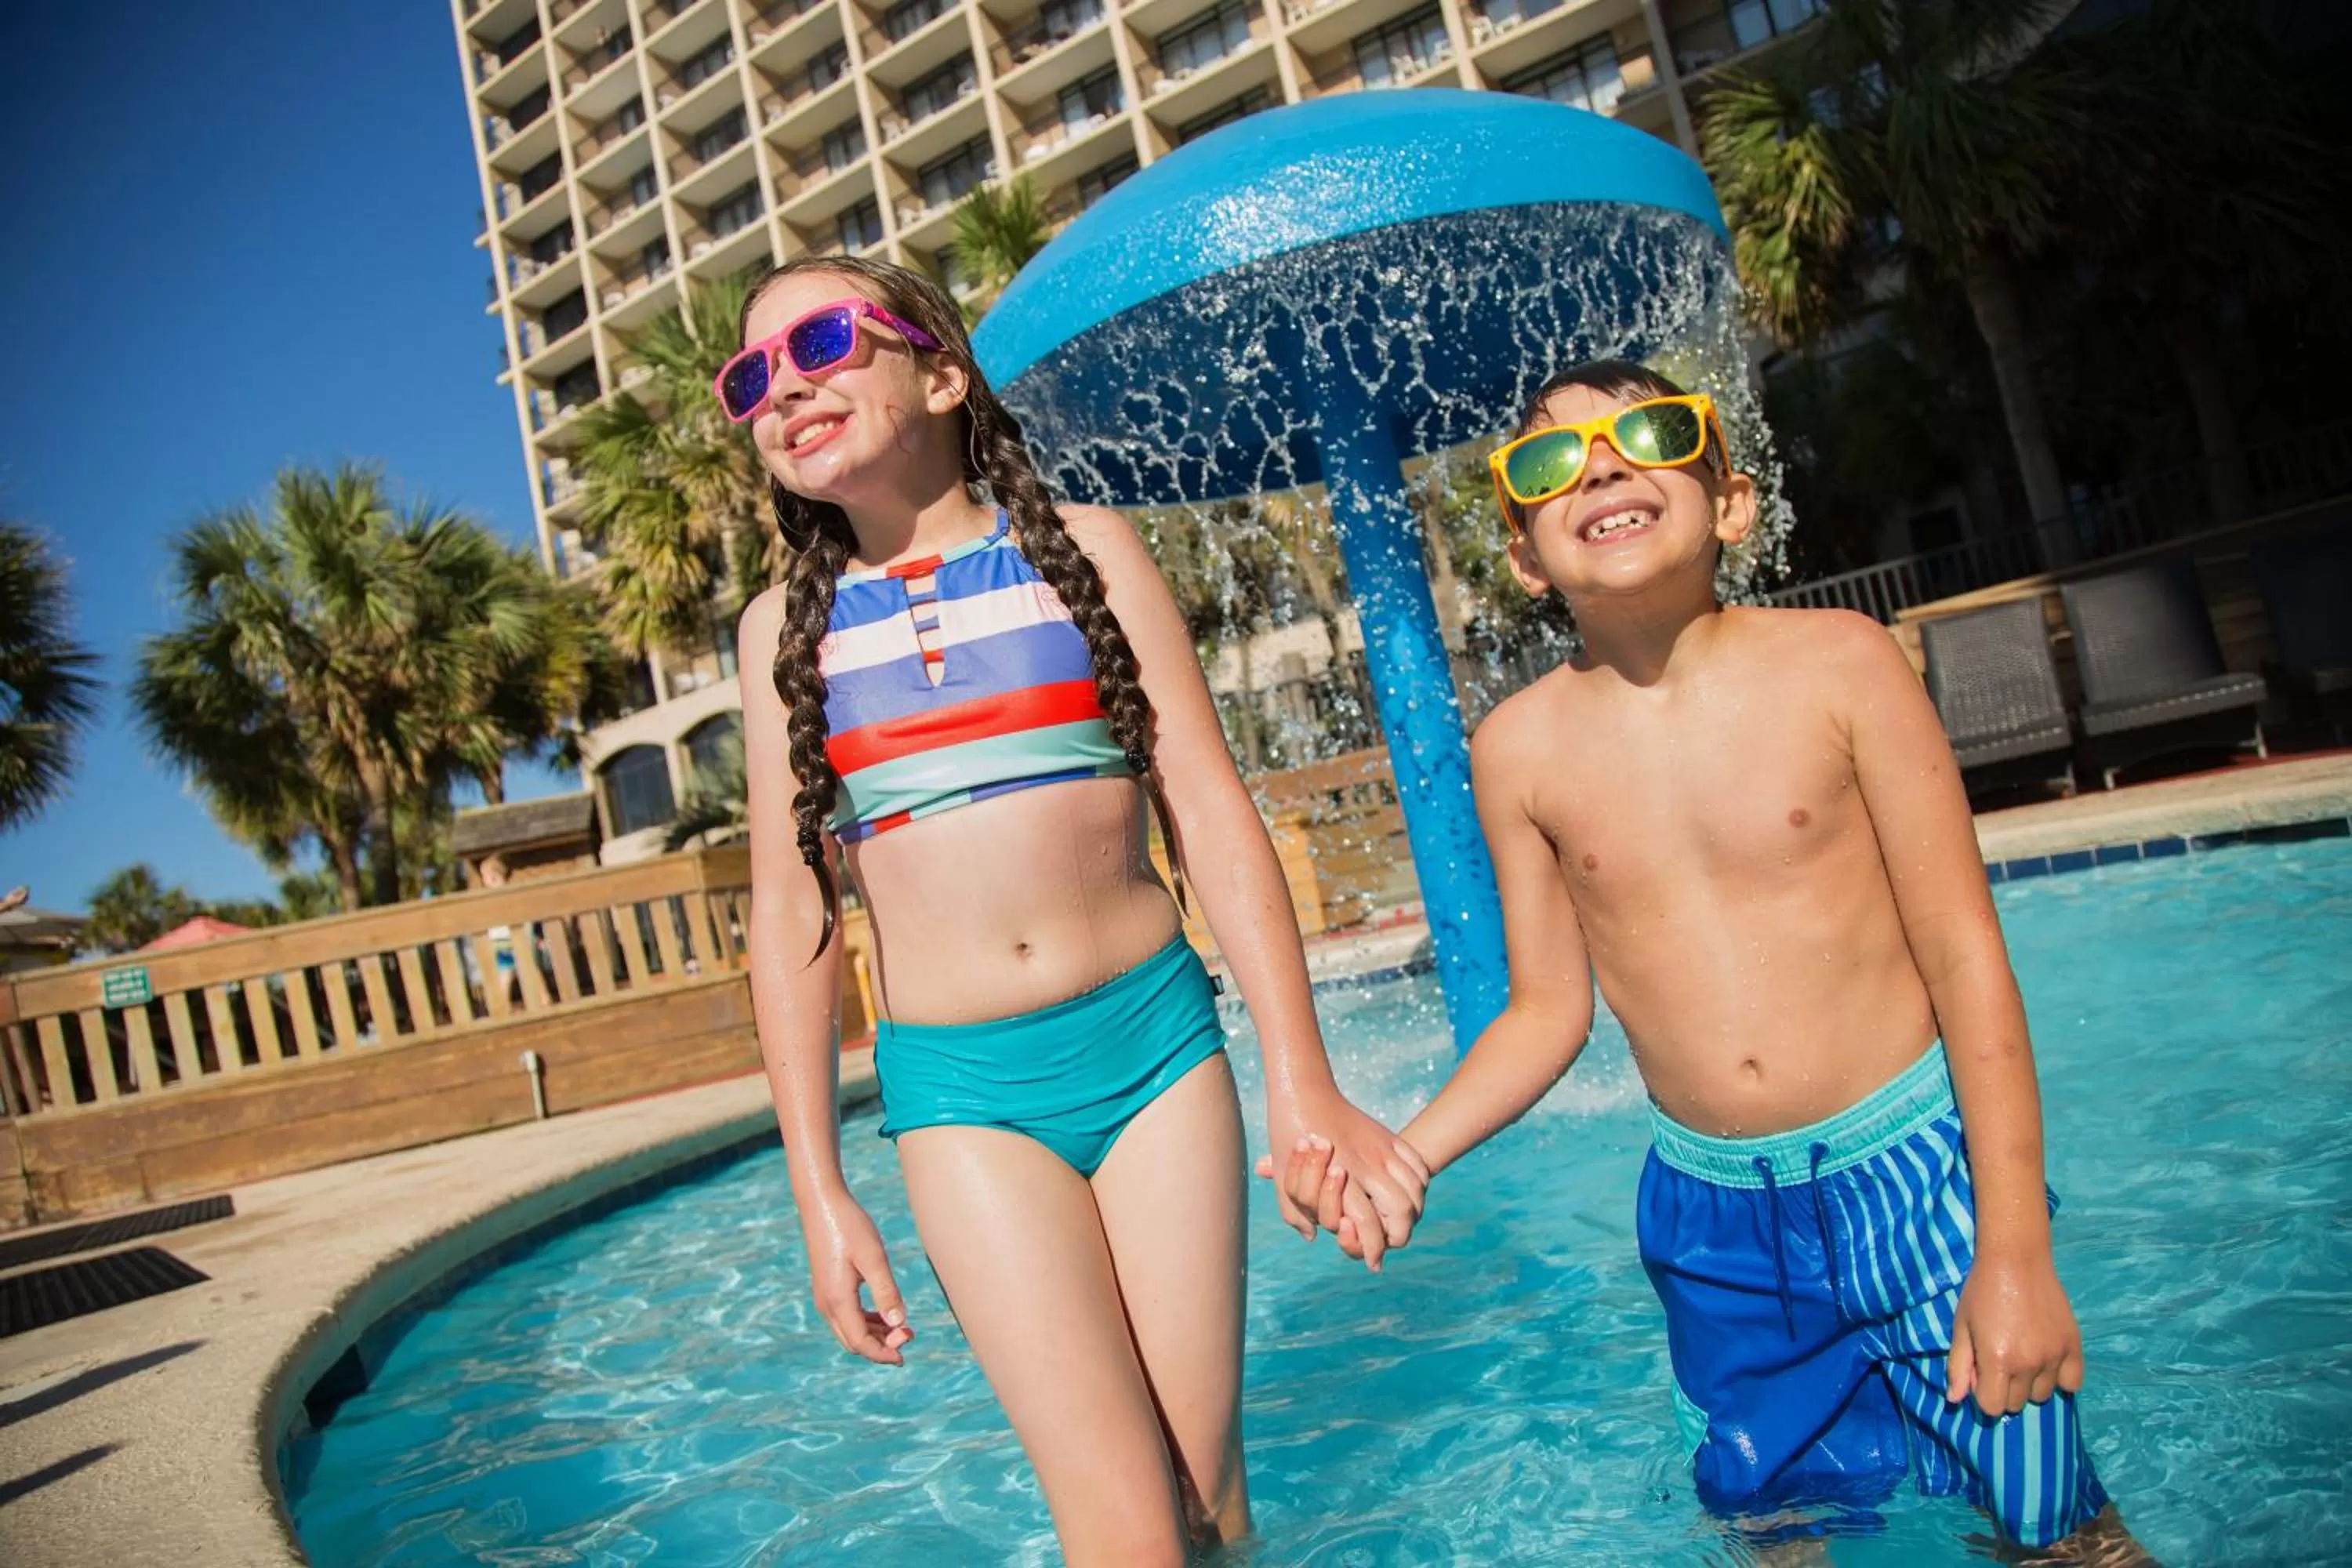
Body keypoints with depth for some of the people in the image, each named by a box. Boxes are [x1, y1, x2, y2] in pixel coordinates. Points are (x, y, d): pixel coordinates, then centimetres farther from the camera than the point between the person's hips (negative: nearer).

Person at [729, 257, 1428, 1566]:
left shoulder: (1082, 548, 3)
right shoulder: (788, 627, 6)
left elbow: (1212, 813, -1)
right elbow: (791, 912, 6)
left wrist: (1304, 1085, -7)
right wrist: (820, 1189, 4)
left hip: (1153, 1039, 0)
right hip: (961, 1091, 0)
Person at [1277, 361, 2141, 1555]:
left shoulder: (1838, 663, -11)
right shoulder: (1520, 747, -6)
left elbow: (1967, 959, -8)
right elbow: (1550, 1011, 3)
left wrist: (2016, 1250, -9)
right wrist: (1402, 1154, -12)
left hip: (1908, 1175, -1)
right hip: (1710, 1219, 2)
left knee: (2048, 1524, 12)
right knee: (1768, 1511, 17)